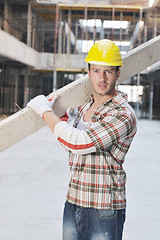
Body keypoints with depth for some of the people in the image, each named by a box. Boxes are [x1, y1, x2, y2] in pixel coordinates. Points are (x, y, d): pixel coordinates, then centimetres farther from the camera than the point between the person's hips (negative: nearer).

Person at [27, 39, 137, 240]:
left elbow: (79, 143, -26)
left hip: (104, 210, -7)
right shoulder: (85, 105, 9)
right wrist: (59, 116, 10)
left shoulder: (123, 114, -16)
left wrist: (46, 111, -14)